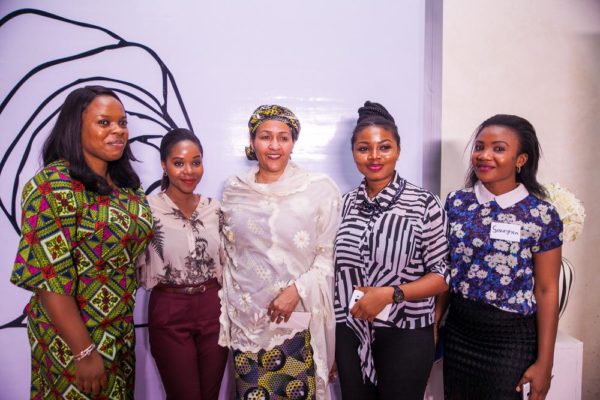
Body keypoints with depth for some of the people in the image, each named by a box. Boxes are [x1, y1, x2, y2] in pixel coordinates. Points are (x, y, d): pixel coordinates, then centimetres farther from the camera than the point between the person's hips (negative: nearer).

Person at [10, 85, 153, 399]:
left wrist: (125, 330, 10)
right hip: (72, 339, -7)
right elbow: (48, 277, -23)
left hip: (121, 332, 7)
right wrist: (85, 352, -21)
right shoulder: (53, 186, -19)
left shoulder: (127, 185, 2)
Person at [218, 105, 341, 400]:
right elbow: (228, 255, 12)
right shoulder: (234, 191, 4)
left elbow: (328, 255, -4)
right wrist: (225, 312, 9)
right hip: (246, 318, 3)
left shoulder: (319, 190, -7)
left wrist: (297, 289, -16)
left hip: (298, 317, -2)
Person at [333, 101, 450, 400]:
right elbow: (338, 273, 7)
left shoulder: (424, 204, -9)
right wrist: (330, 343, 9)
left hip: (405, 336, -3)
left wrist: (391, 293, -21)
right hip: (350, 335, 3)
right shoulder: (345, 204, 2)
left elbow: (442, 275, -7)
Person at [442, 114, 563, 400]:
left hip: (511, 338, -3)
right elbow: (445, 270, 5)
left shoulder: (541, 215, -10)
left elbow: (547, 290, -7)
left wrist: (544, 361, -6)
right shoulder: (457, 203, -2)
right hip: (458, 330, 3)